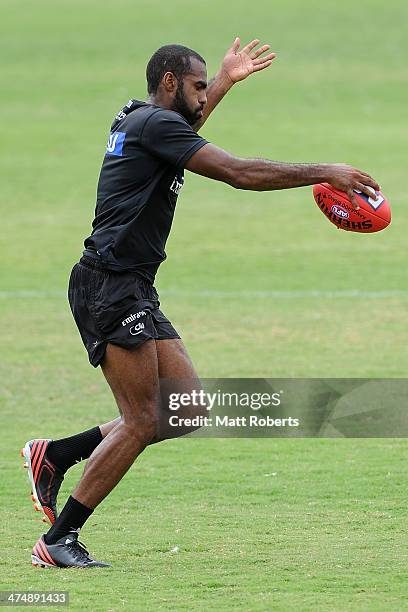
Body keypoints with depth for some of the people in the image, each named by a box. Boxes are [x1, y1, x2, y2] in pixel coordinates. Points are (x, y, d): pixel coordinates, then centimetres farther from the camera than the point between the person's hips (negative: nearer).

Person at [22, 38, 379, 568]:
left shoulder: (139, 119, 19)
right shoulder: (154, 123, -11)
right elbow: (239, 173, -16)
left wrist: (225, 81, 50)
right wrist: (324, 173, -11)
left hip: (133, 294, 10)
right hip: (110, 286, -10)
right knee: (142, 422, -12)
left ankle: (56, 455, 10)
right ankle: (58, 541, -8)